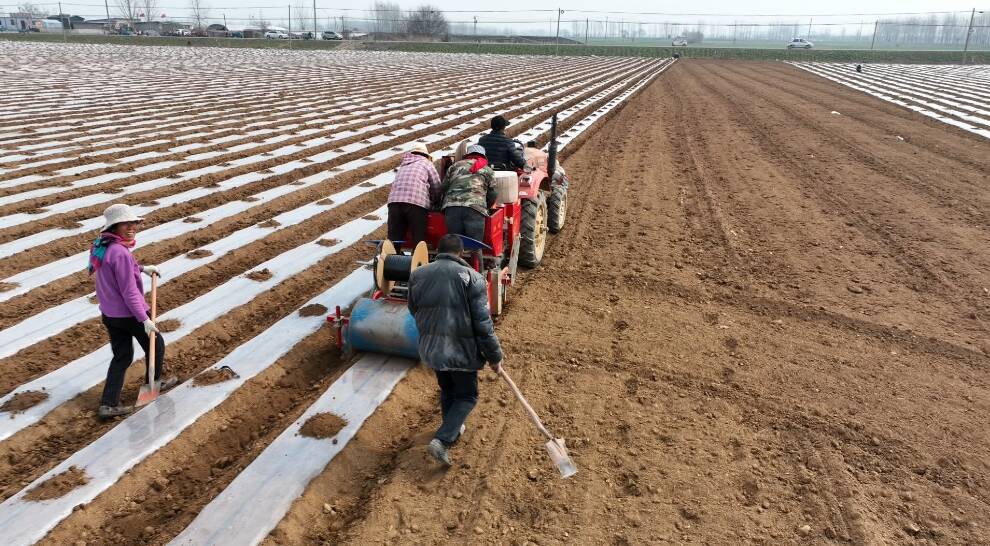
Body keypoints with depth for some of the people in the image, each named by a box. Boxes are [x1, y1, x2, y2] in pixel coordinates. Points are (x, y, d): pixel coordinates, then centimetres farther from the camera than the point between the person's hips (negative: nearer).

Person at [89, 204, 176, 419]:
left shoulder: (102, 246, 1)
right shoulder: (120, 252, -27)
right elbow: (129, 292, -26)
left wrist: (142, 268, 16)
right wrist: (144, 319, -21)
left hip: (109, 313, 8)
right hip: (128, 314, -8)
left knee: (122, 356, 17)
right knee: (156, 344, 18)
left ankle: (108, 404, 15)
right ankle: (154, 383, 38)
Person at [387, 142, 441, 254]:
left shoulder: (403, 165, 32)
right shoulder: (426, 163, 18)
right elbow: (437, 187, 15)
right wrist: (433, 202, 33)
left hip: (394, 200, 4)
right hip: (417, 203, -4)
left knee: (393, 241, 2)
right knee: (419, 241, -1)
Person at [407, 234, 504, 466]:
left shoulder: (417, 275, 0)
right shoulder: (471, 278, -15)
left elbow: (415, 312, 13)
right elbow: (483, 324, -14)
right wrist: (494, 356, -3)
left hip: (431, 349, 5)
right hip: (462, 351, -5)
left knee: (447, 392, 26)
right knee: (467, 396, 13)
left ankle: (453, 431, 43)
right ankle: (442, 440, 0)